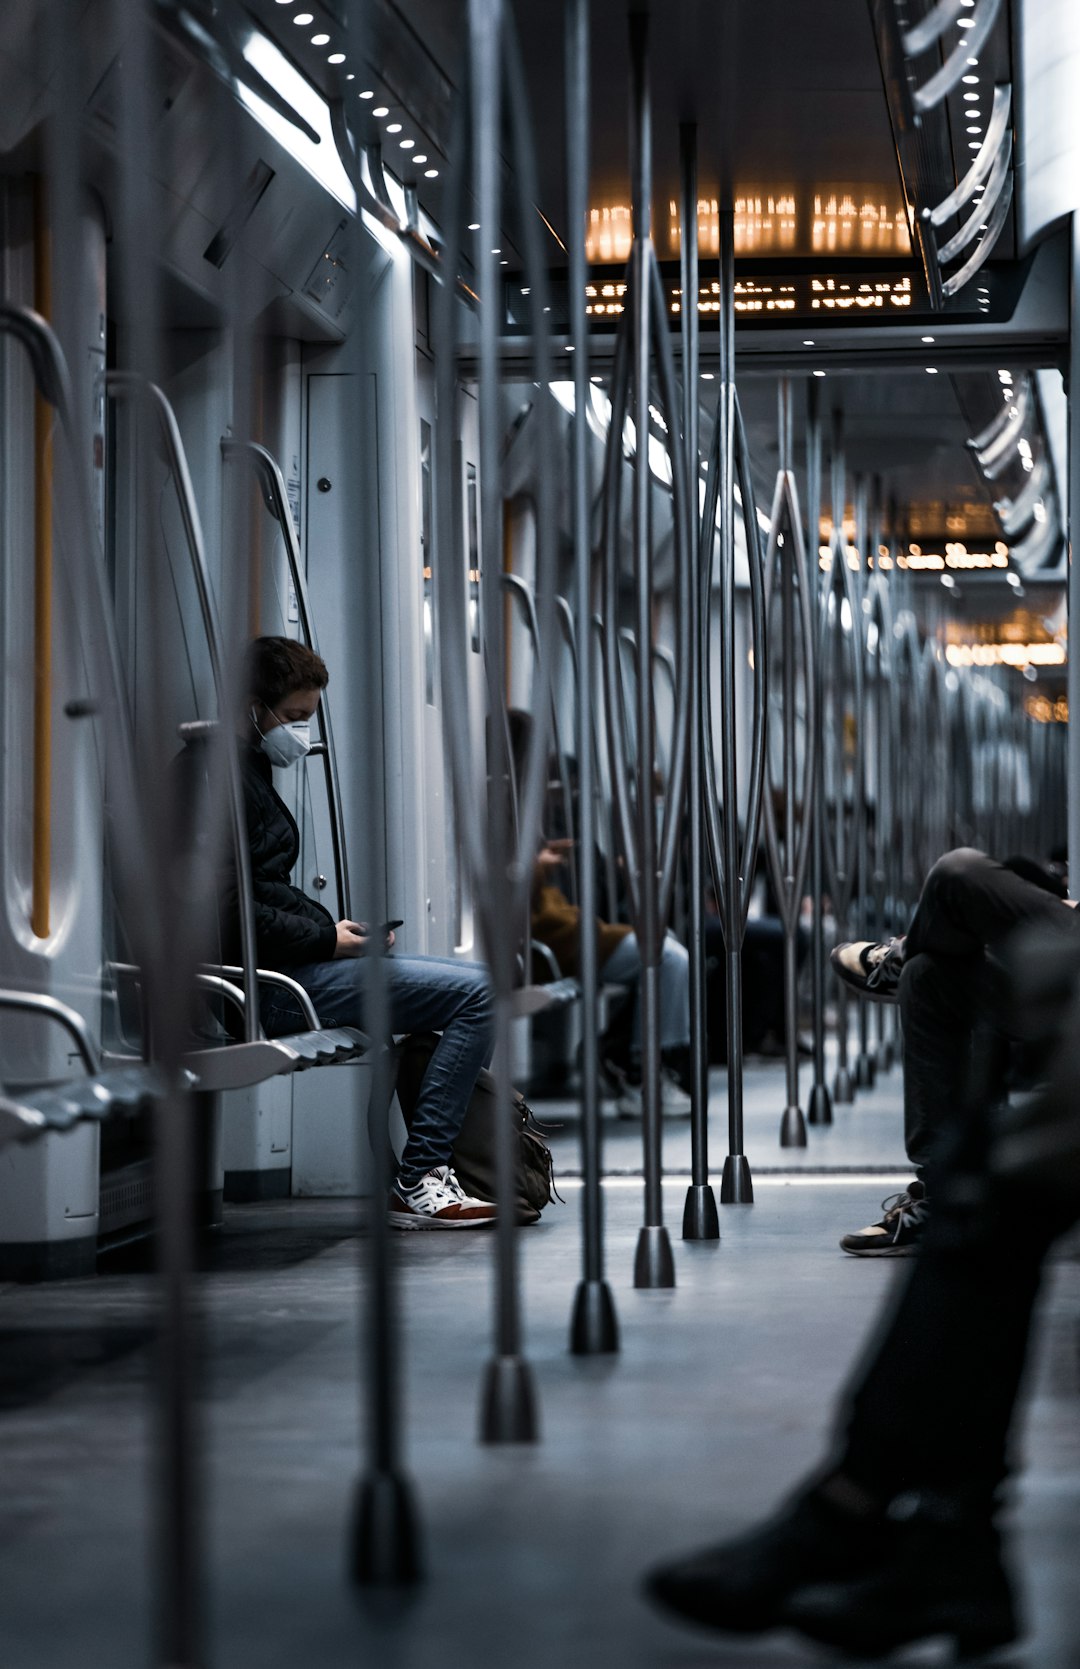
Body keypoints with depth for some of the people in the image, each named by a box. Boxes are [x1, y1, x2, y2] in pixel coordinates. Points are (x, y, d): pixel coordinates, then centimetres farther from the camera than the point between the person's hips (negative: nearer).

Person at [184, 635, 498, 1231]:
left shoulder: (247, 770, 20)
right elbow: (230, 909, -22)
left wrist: (338, 927, 9)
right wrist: (328, 939, -14)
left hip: (292, 966, 11)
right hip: (273, 986, -11)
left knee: (474, 983, 16)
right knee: (478, 992, -17)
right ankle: (416, 1184, -17)